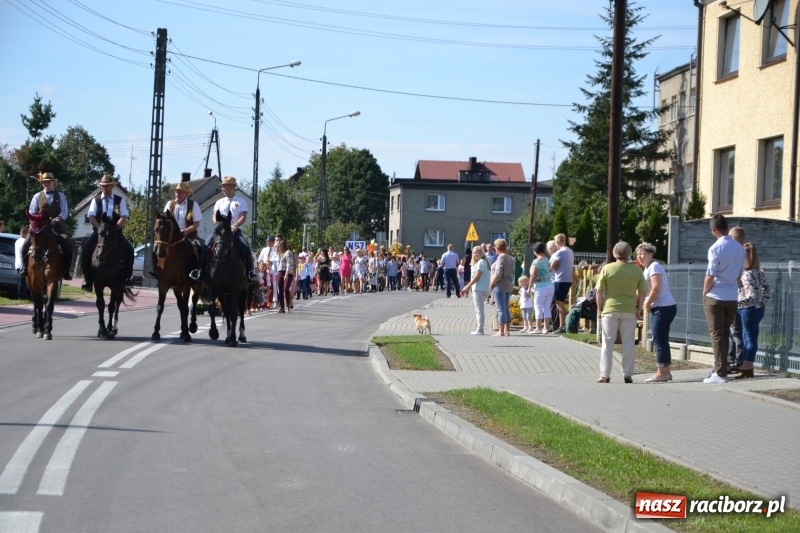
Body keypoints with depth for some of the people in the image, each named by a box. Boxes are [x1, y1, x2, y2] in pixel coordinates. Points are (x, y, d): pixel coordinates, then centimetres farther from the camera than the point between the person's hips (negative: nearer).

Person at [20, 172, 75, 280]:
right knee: (25, 245, -17)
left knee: (68, 244, -23)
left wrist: (58, 218, -21)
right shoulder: (37, 196, 12)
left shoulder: (60, 195, 10)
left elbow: (64, 211, 0)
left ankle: (66, 270, -13)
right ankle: (25, 267, 1)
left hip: (56, 225, -1)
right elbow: (31, 212, 9)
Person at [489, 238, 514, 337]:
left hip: (500, 285, -9)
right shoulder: (510, 258, 12)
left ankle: (501, 331, -6)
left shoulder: (501, 258, -15)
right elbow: (512, 273, 12)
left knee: (501, 309, -6)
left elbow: (498, 275, -20)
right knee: (507, 309, 12)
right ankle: (506, 331, 15)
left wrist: (491, 284, -10)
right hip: (509, 285, 9)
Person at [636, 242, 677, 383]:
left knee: (660, 340, -9)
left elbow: (656, 288, -21)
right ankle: (665, 372, 15)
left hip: (664, 308, -10)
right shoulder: (648, 268, 19)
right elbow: (644, 289, 18)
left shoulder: (654, 267, -11)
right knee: (660, 340, 11)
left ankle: (662, 372, -7)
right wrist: (646, 304, 3)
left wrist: (646, 304, -12)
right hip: (659, 308, 10)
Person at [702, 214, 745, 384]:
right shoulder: (739, 248, 6)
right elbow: (740, 273, 12)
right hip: (733, 297, 6)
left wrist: (705, 292, 0)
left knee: (717, 335, -1)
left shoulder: (716, 248, -14)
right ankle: (721, 369, 19)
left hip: (716, 297, -6)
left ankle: (720, 373, -3)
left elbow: (710, 276, -14)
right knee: (725, 334, 14)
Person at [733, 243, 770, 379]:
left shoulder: (746, 275, -21)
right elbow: (766, 287, 17)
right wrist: (763, 303, 21)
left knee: (750, 339, -2)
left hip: (749, 310, -9)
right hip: (758, 308, 9)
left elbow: (751, 297, -27)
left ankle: (747, 368, 3)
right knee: (746, 338, 16)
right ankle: (746, 366, 22)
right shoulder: (759, 272, 5)